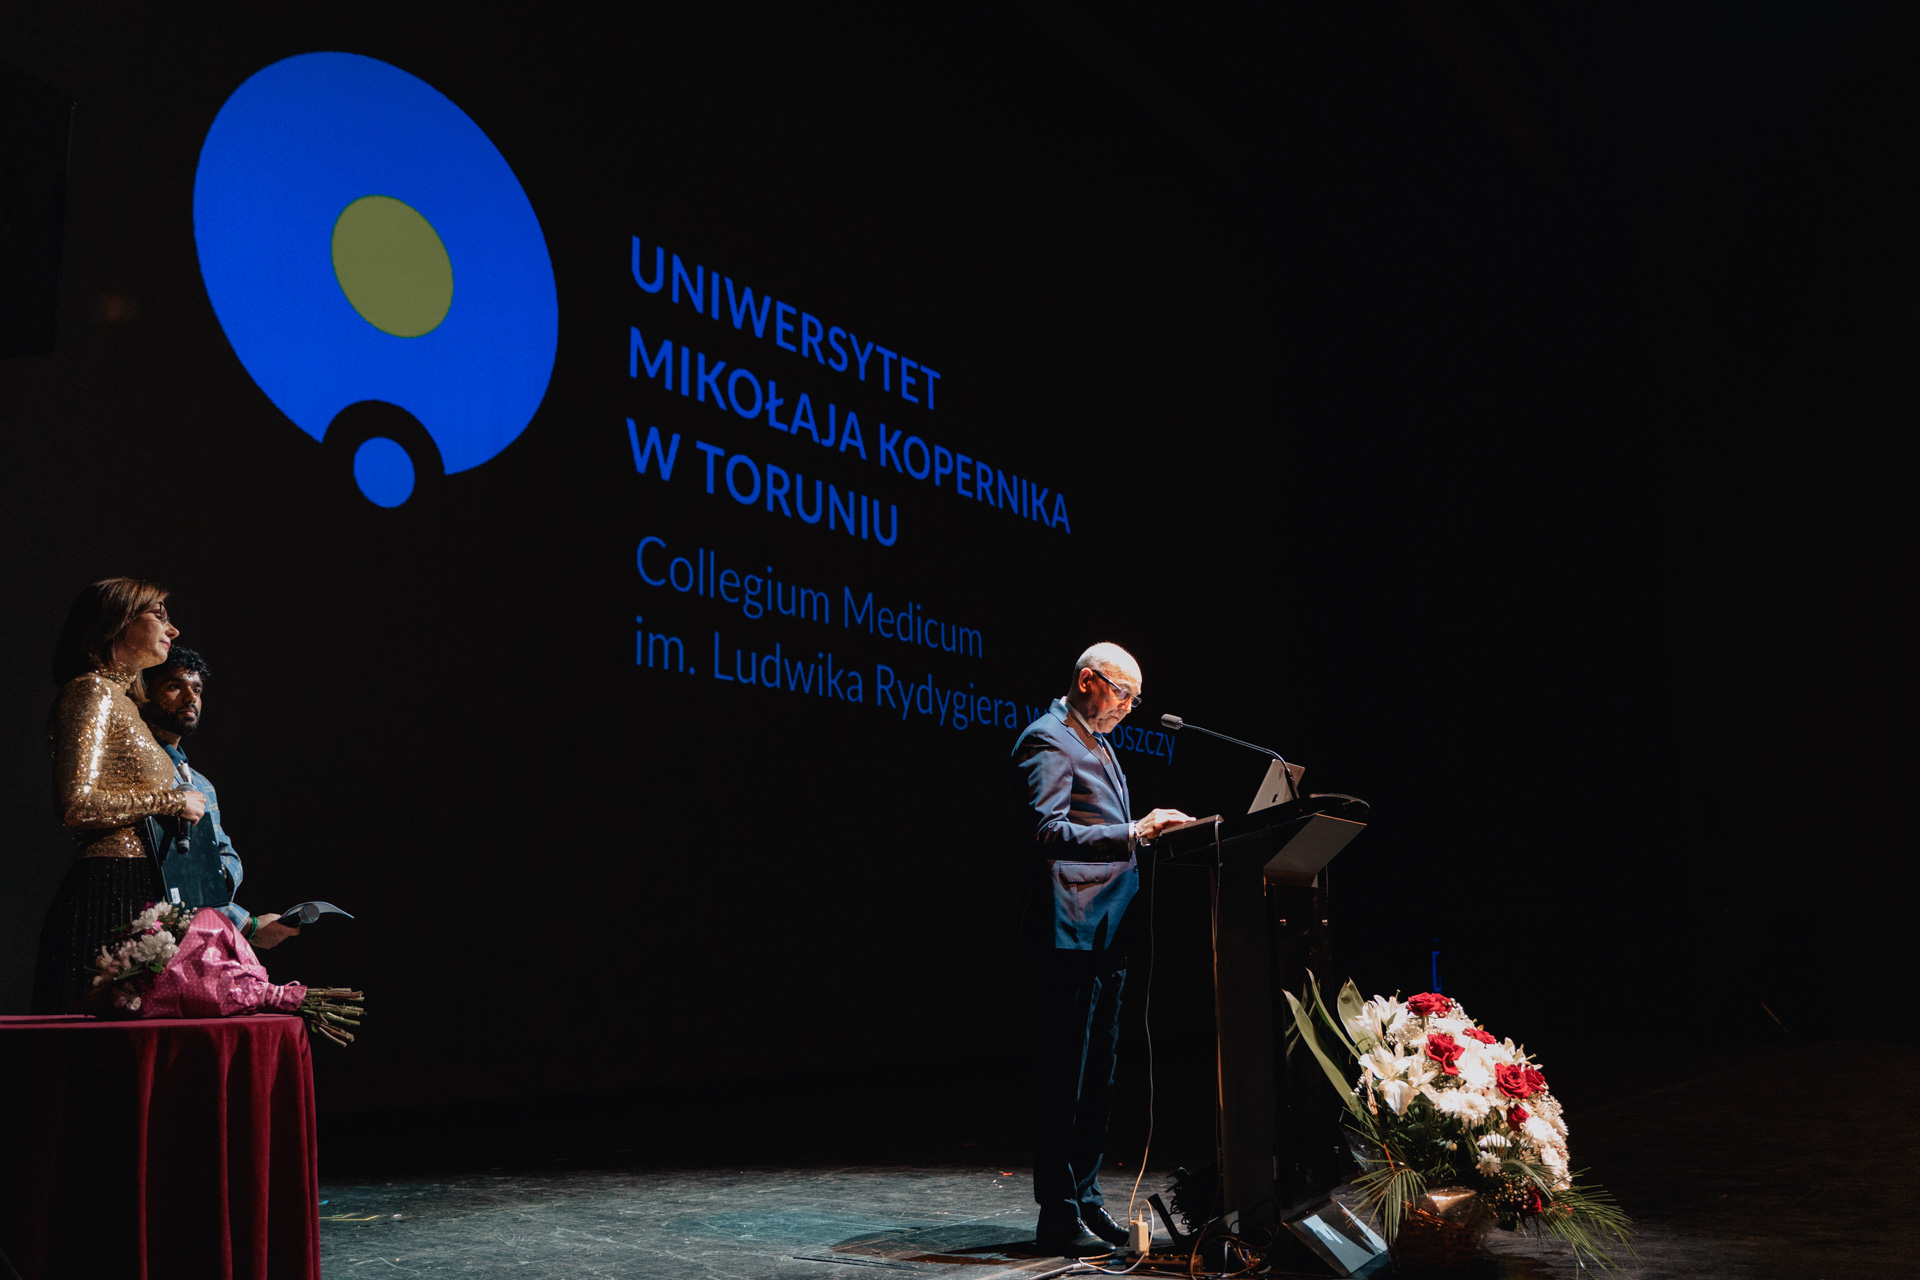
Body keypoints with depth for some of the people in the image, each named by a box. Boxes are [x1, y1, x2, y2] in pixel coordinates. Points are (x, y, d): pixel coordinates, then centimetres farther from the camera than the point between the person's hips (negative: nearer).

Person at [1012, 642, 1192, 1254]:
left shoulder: (1097, 743, 22)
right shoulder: (1048, 740, -10)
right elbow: (1047, 830, -23)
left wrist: (1148, 830, 14)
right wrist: (1133, 833, -28)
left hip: (1108, 931, 10)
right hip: (1071, 933, -10)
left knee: (1098, 1072, 14)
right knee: (1063, 1076, -6)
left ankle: (1085, 1197, 22)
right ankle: (1059, 1215, -1)